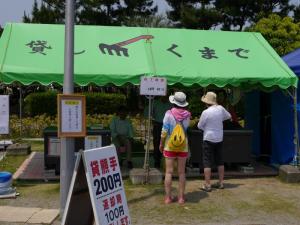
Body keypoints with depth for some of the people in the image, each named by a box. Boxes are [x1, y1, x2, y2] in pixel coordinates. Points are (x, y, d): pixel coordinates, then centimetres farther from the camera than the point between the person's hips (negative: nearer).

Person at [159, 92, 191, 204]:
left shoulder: (169, 114, -10)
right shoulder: (187, 115, -4)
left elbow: (164, 131, -10)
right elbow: (186, 128, 8)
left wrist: (161, 144, 2)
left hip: (170, 146, -2)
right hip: (183, 146, 2)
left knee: (169, 172, 4)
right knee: (181, 172, 9)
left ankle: (168, 197, 8)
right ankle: (181, 197, 14)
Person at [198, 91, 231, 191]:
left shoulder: (205, 112, -18)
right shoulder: (220, 108, -3)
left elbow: (200, 126, -6)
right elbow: (228, 116, 16)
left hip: (208, 139, -6)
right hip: (219, 139, 6)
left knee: (207, 162, 0)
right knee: (219, 161, 15)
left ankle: (207, 185, -1)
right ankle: (221, 182, 22)